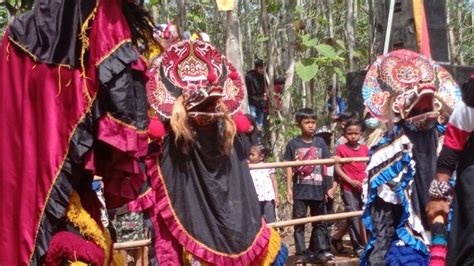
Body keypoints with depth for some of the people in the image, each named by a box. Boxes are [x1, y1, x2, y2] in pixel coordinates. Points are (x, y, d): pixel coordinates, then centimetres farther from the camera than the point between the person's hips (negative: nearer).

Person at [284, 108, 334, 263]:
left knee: (320, 221, 10)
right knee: (299, 222, 2)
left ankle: (322, 250, 17)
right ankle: (302, 253, 8)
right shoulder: (293, 144, -2)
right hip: (300, 190, -2)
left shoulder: (320, 142, 5)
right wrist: (289, 188, -4)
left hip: (317, 189, 2)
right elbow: (289, 167, 0)